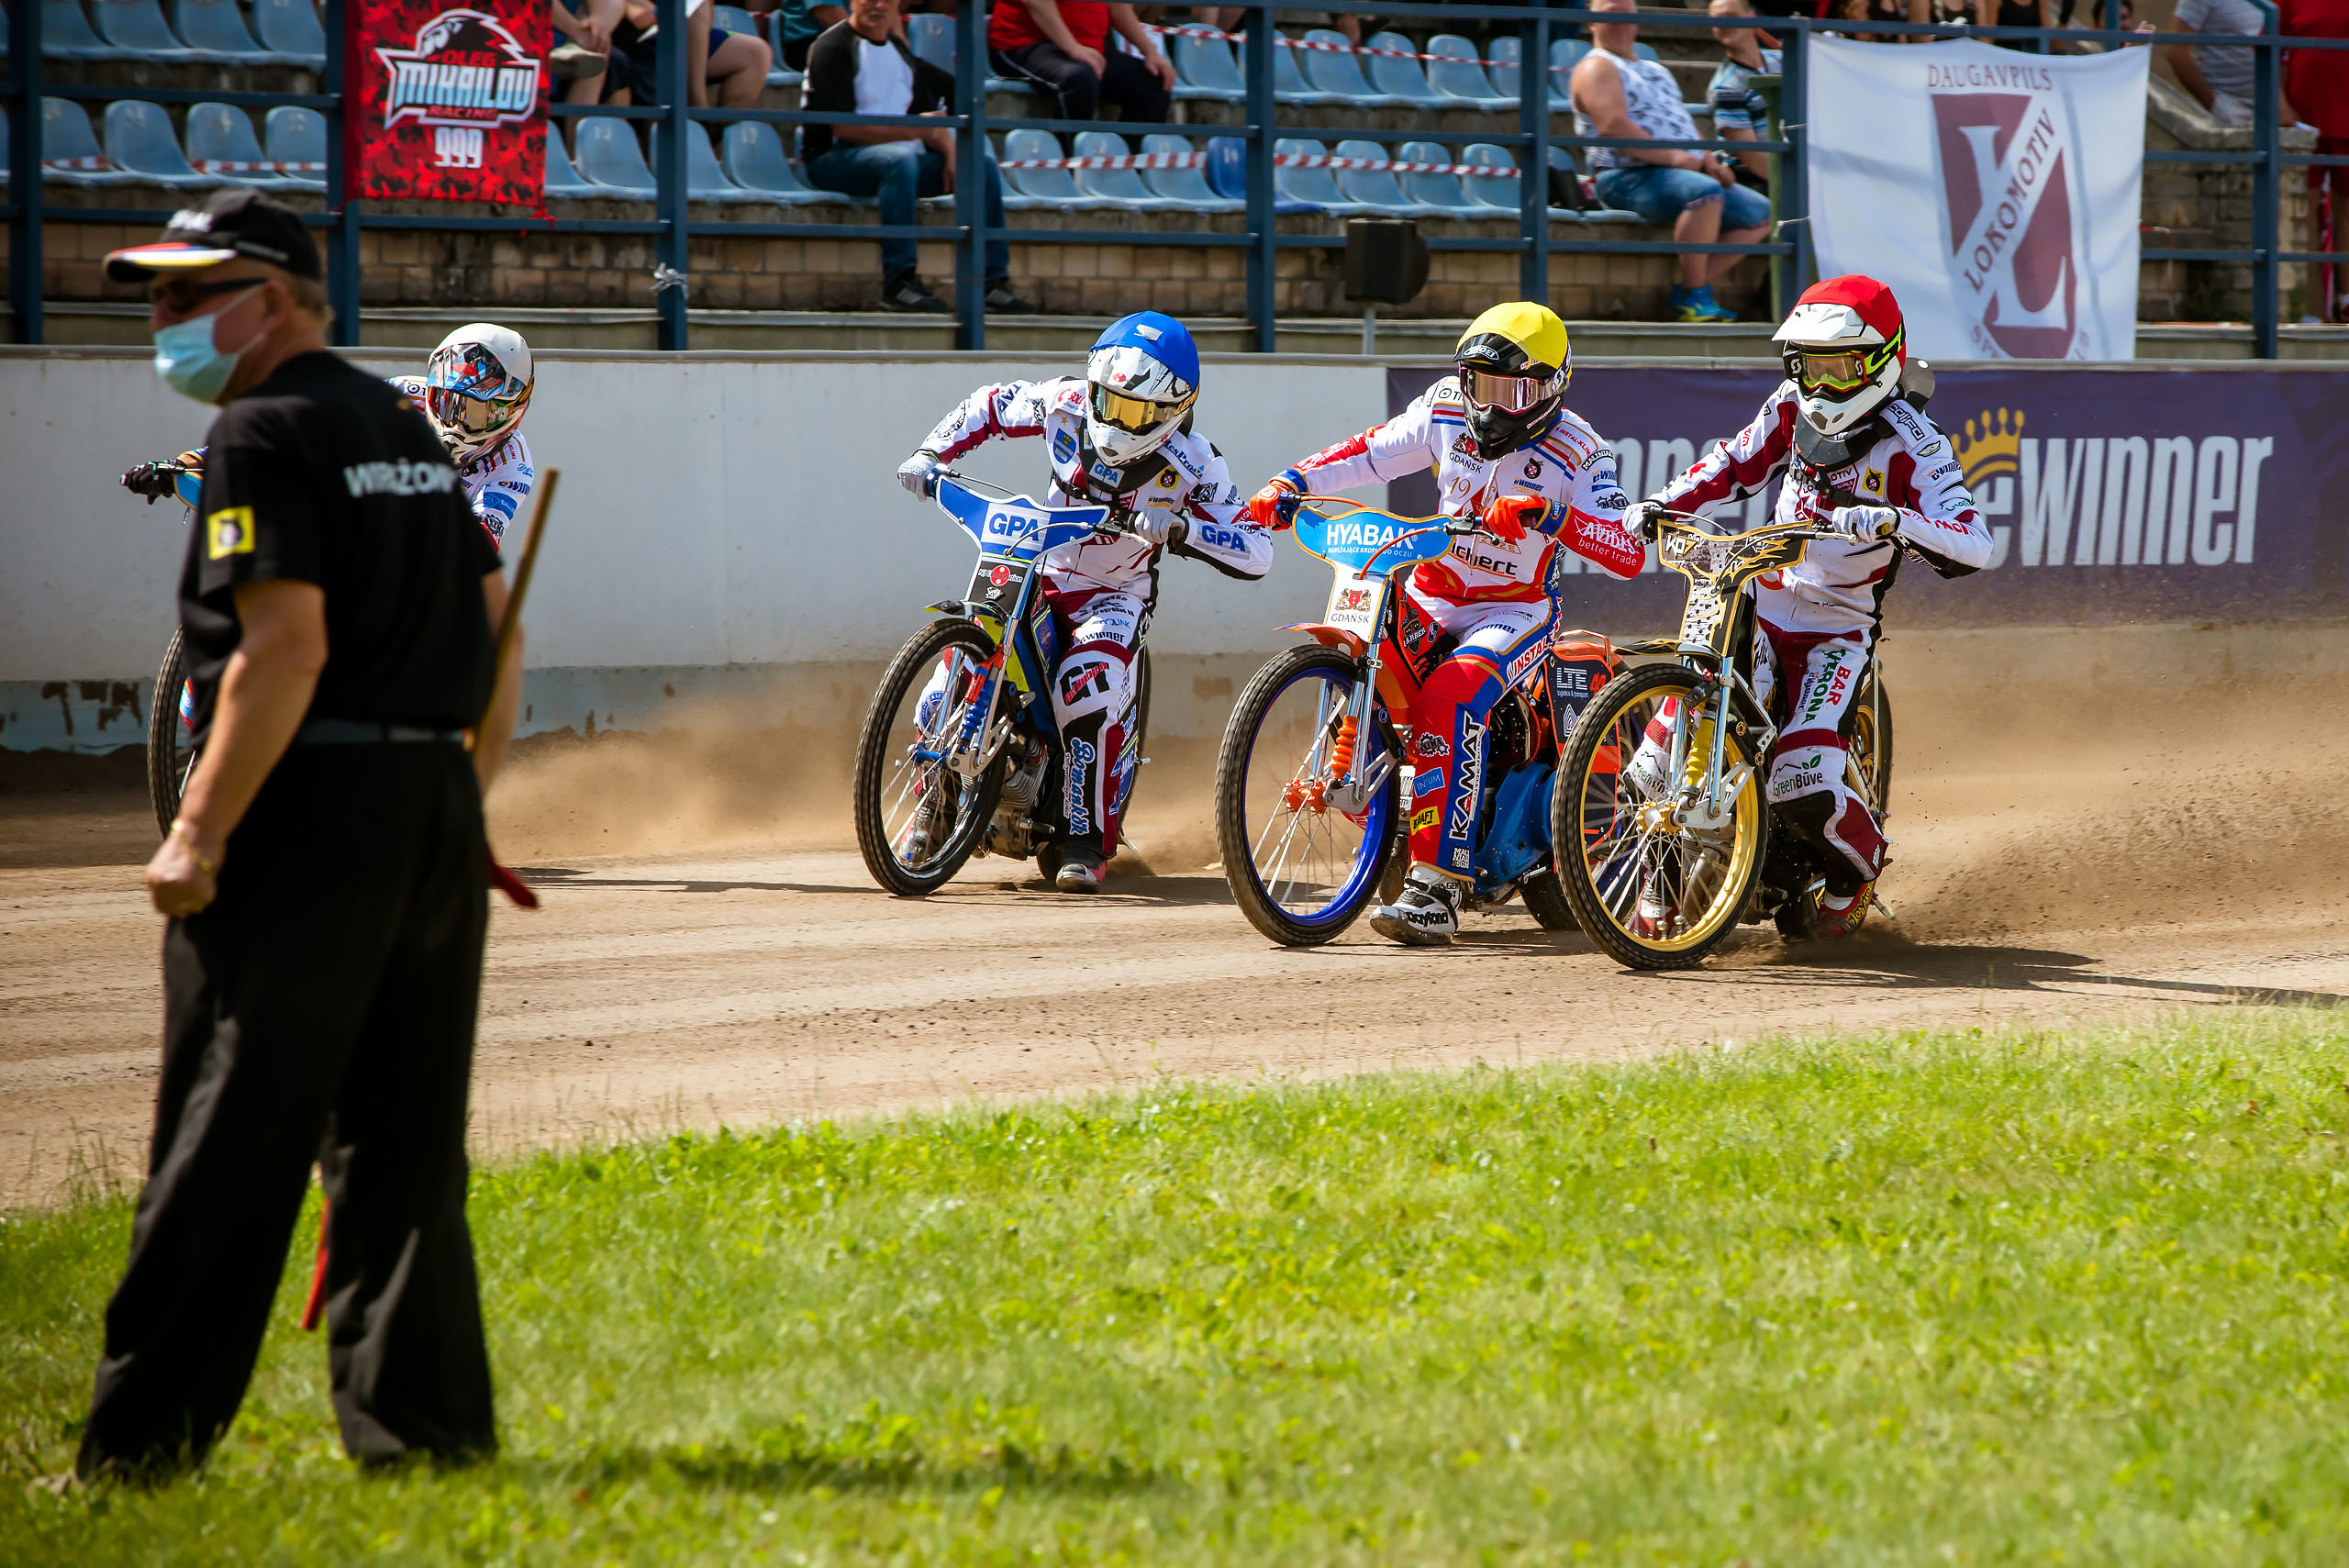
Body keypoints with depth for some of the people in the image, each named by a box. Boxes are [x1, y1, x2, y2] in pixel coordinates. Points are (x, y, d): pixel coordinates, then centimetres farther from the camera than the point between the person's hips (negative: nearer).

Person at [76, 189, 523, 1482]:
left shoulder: (267, 435, -9)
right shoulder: (407, 430, 17)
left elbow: (287, 649, -18)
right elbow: (496, 635, 17)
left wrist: (199, 834, -18)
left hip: (307, 804, -8)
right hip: (437, 816, 8)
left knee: (224, 1149, -6)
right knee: (405, 1146, 11)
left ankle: (144, 1436, -5)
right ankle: (421, 1417, 10)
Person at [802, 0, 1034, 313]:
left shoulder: (898, 50, 16)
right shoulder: (833, 49, -8)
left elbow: (931, 116, 19)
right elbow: (843, 127, -18)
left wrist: (949, 150, -2)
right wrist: (912, 131, -23)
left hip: (900, 154, 8)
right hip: (832, 159, -8)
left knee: (983, 165, -4)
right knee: (899, 159, -39)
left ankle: (993, 281, -6)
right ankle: (898, 282, -38)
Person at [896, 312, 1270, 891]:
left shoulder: (1191, 464, -19)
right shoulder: (1067, 403, -11)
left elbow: (1256, 552, -23)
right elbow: (991, 404, 9)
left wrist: (1181, 528, -40)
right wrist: (933, 452, -5)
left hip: (1114, 595, -3)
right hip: (1040, 569, 3)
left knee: (1091, 690, -31)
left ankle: (1087, 843, -21)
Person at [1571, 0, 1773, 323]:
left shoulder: (1655, 71, 27)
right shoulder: (1598, 68, -1)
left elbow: (1683, 125, 28)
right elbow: (1612, 126, -16)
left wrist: (1711, 163, 8)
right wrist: (1670, 156, -20)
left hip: (1683, 171, 9)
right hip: (1628, 178, -9)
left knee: (1760, 213, 0)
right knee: (1706, 193, -37)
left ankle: (1693, 290, -11)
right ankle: (1694, 297, -33)